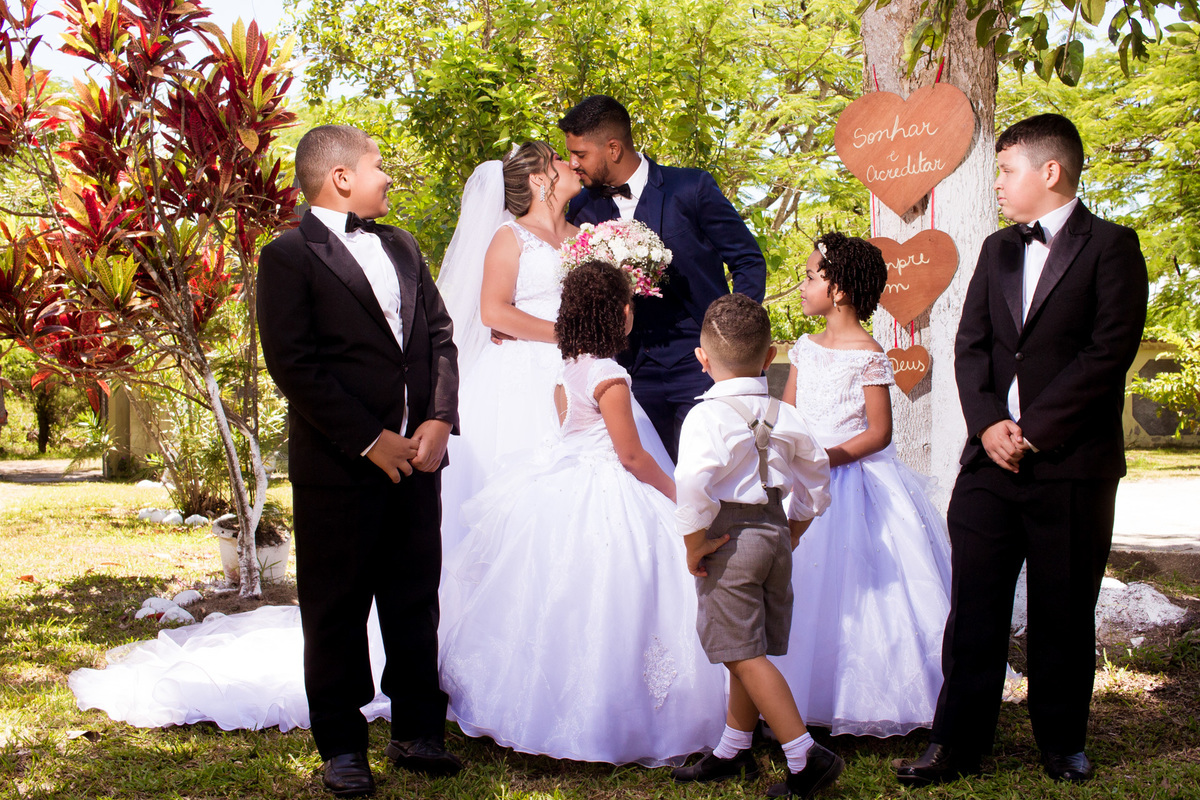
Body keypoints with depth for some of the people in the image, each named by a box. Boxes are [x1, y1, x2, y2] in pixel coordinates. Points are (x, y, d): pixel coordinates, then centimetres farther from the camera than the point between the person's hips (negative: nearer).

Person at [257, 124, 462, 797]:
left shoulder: (401, 247, 15)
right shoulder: (289, 256, -6)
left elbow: (440, 335, 12)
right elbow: (293, 365, -13)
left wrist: (439, 419, -4)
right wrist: (370, 440, -15)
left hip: (416, 456, 6)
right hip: (339, 466, -6)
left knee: (417, 601, 12)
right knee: (337, 610, 5)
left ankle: (418, 732, 24)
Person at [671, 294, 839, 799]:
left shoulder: (707, 416, -14)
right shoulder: (785, 417, 7)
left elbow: (694, 483, -28)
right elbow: (817, 475, 17)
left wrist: (695, 546, -16)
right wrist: (792, 531, 25)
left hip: (731, 538, -8)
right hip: (776, 531, 8)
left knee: (744, 655, -4)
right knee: (748, 651, 17)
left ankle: (806, 757, -7)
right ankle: (732, 753, 29)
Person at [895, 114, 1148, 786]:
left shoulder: (1111, 246, -2)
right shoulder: (998, 249, 16)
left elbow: (1108, 352, -11)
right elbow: (970, 345, 10)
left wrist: (1032, 428, -13)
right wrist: (988, 424, -7)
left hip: (1072, 463, -4)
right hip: (992, 456, 4)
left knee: (1066, 613, 7)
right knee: (974, 608, 3)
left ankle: (1064, 743, 22)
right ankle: (957, 747, 10)